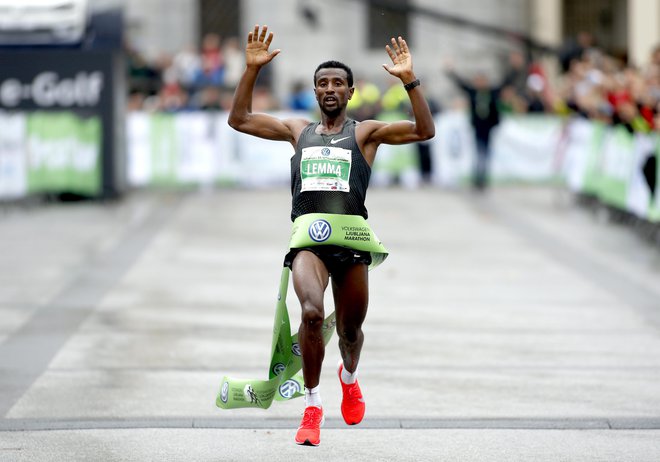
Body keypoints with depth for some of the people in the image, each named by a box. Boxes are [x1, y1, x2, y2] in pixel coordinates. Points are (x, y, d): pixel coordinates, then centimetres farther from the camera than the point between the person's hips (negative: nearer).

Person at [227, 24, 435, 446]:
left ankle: (350, 376, 48)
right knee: (312, 312, -26)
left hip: (351, 238, 0)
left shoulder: (365, 133, 11)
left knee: (350, 329, 11)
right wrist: (252, 70, 8)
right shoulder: (298, 131, 19)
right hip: (308, 237, 0)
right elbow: (239, 119, 18)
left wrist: (409, 80, -11)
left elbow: (425, 130, -1)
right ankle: (312, 405, -13)